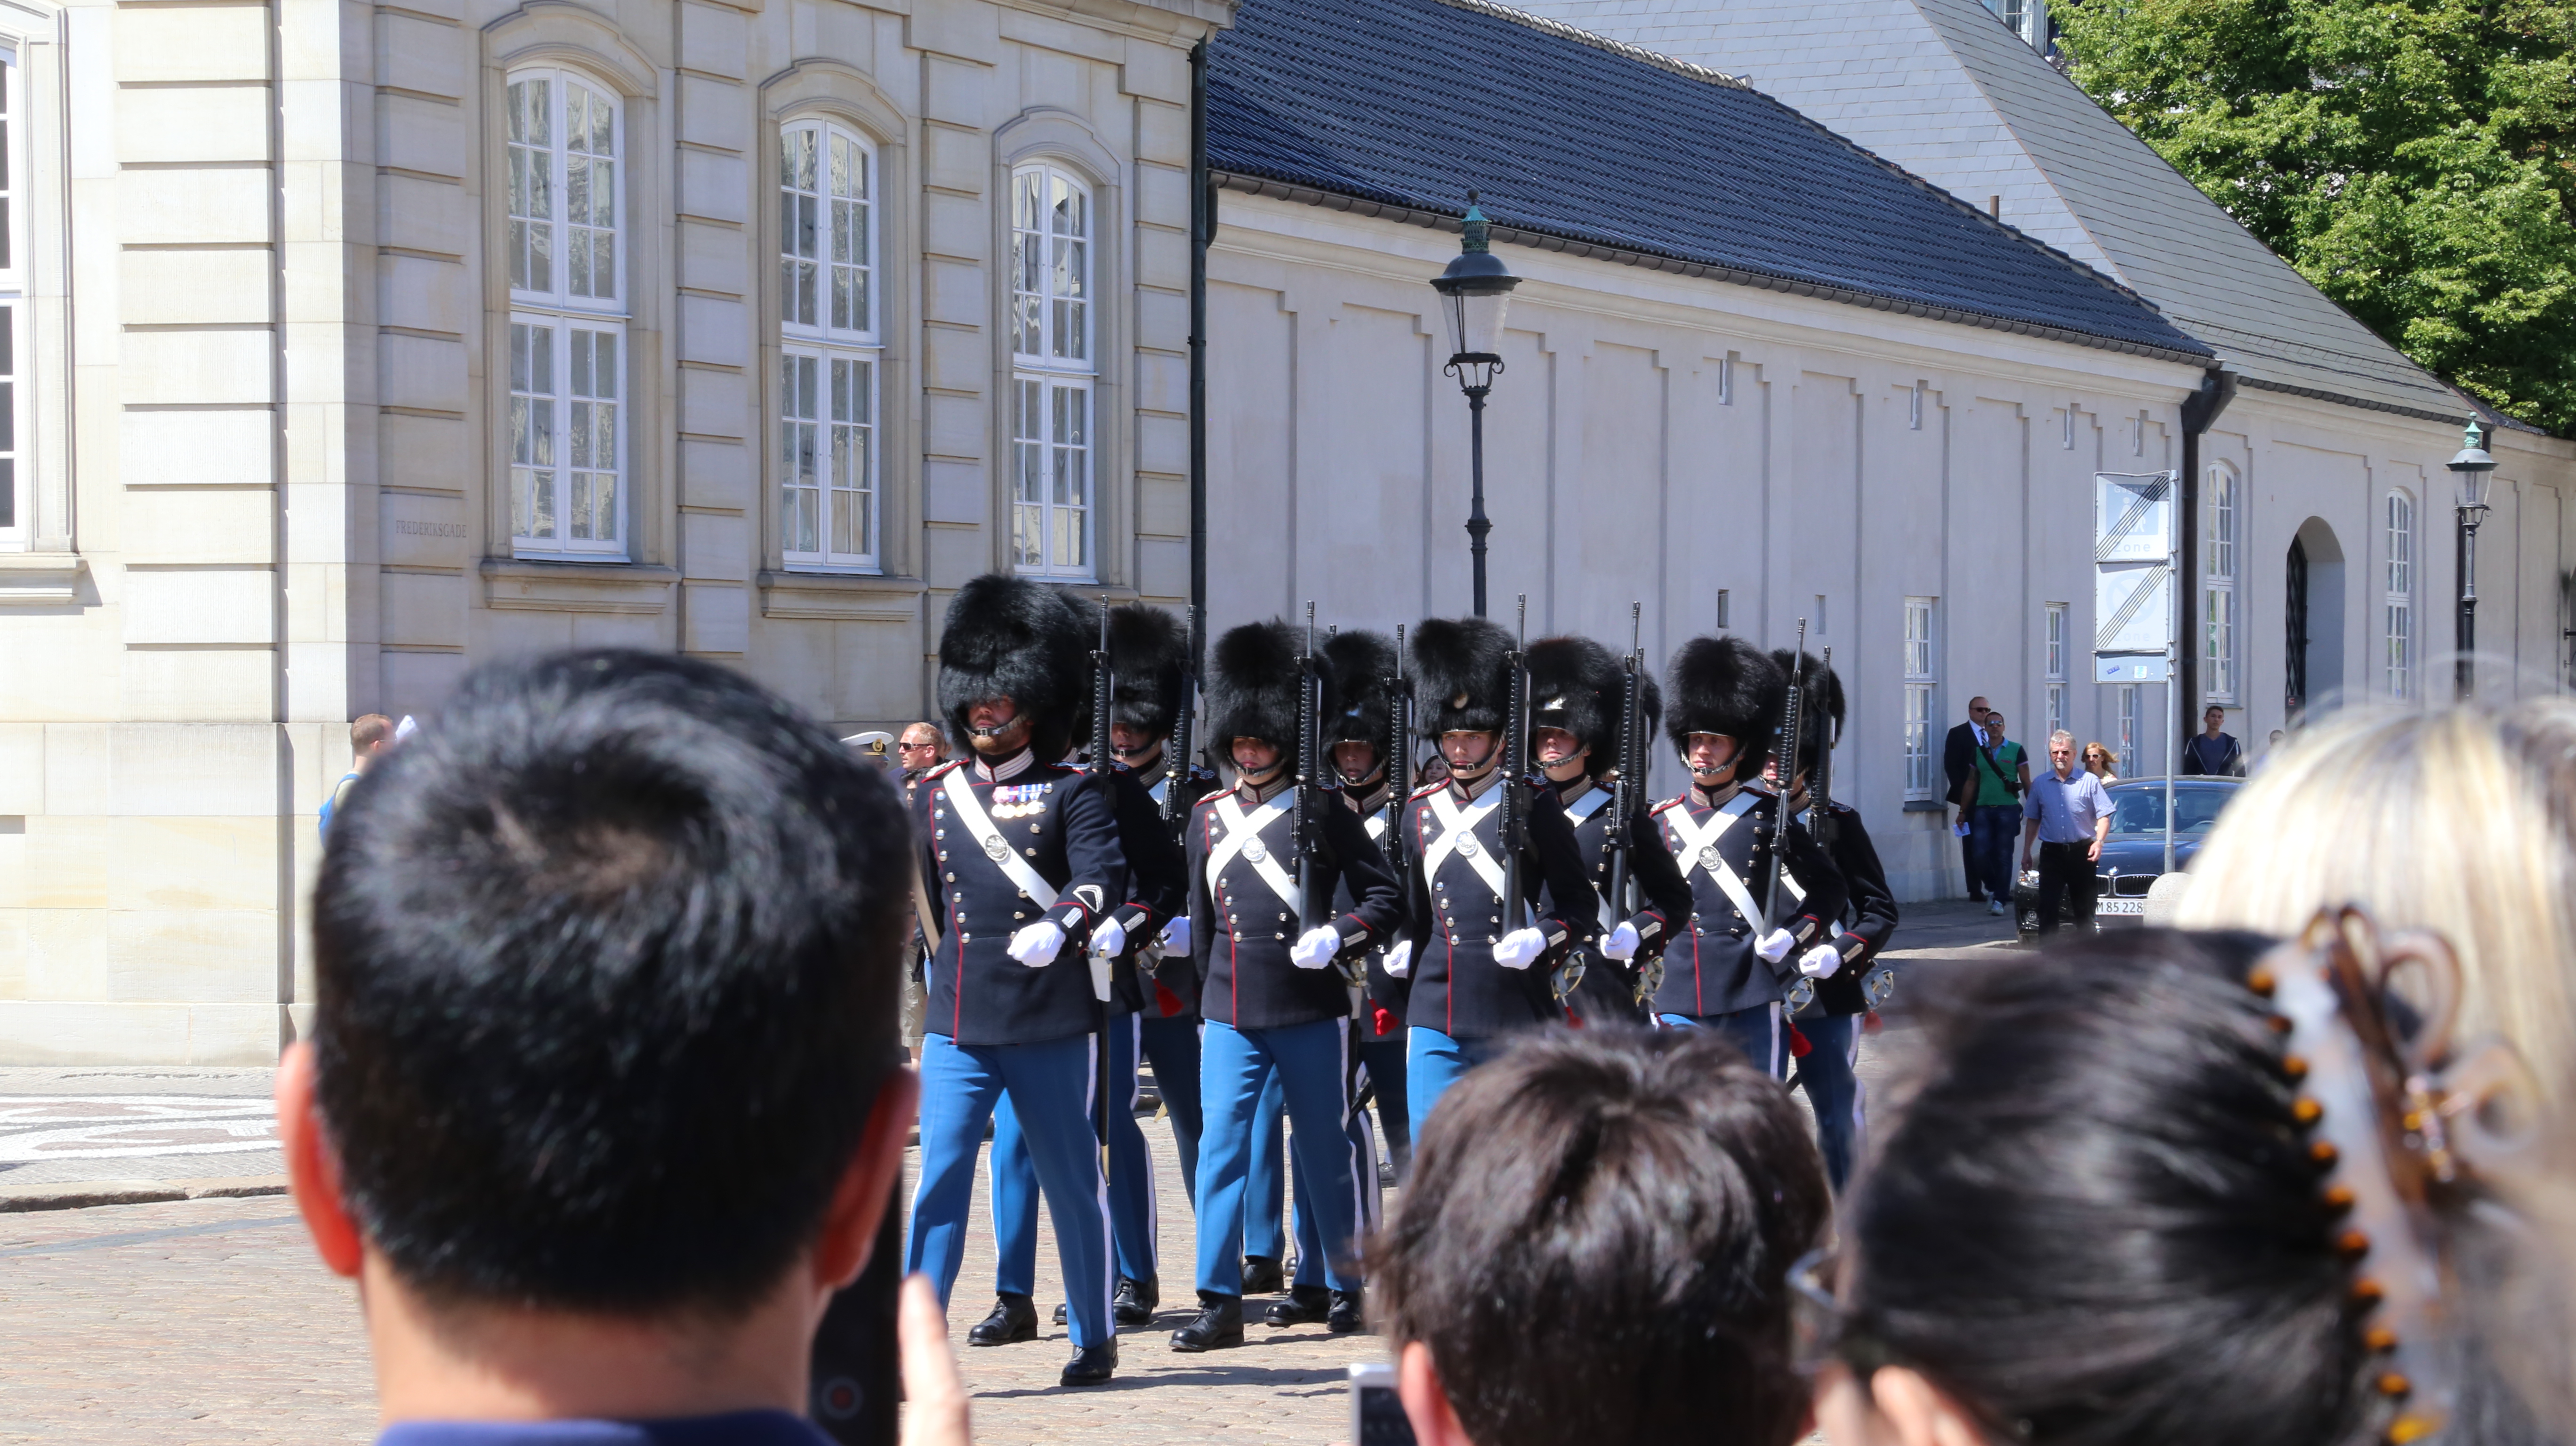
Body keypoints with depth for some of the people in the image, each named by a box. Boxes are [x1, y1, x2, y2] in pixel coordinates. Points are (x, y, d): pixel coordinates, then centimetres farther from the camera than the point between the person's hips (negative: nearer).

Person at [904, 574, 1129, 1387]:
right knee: (940, 1180, -5)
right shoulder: (938, 794, 12)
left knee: (1071, 1183, 7)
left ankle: (1094, 1340, 19)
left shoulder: (1074, 791, 0)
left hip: (1051, 1025, -3)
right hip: (957, 1024, 3)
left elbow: (1103, 875, -16)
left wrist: (1060, 921, -34)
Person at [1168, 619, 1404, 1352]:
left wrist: (1337, 935, -16)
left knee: (1325, 1146, 7)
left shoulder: (1324, 810, -1)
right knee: (1222, 1145, -6)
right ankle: (1220, 1303, -6)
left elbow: (1384, 899, 0)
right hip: (1231, 1014, 3)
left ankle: (1344, 1286, 21)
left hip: (1311, 1011, -3)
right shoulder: (1208, 816, 10)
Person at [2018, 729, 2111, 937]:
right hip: (2052, 852, 2)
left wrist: (2099, 841, -16)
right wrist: (2026, 852, 11)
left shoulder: (2089, 782, 2)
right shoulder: (2041, 784, 10)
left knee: (2085, 908, 5)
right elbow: (2032, 820, 16)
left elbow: (2104, 816, 0)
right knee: (2047, 907, -7)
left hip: (2081, 852, -2)